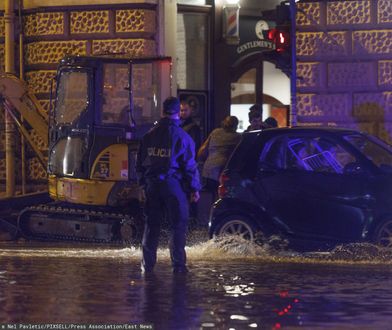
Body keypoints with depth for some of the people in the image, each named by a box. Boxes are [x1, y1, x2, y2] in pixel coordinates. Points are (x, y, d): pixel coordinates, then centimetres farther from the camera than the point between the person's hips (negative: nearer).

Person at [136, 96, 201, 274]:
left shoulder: (149, 136, 7)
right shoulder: (182, 137, -9)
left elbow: (140, 163, 13)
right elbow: (190, 166, -9)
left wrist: (143, 183, 22)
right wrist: (195, 188, -1)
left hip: (152, 185, 5)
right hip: (173, 184, -4)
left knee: (151, 224, 11)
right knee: (178, 225, 1)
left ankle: (147, 264, 11)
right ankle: (178, 264, -3)